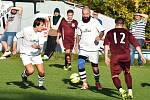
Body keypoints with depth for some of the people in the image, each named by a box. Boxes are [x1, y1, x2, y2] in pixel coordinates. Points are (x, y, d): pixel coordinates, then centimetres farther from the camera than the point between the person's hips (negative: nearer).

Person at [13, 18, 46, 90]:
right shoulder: (26, 30, -17)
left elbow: (41, 46, -5)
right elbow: (16, 37, -1)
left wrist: (38, 46, -28)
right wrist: (14, 49, 1)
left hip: (36, 54, 3)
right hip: (25, 54, -3)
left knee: (41, 72, -5)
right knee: (31, 70, -22)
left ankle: (40, 85, 24)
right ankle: (24, 76, 13)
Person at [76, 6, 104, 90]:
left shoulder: (95, 21, -4)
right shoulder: (80, 23, 8)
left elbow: (102, 31, -1)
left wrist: (99, 37, -21)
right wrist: (77, 44, 5)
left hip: (93, 48, -2)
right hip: (83, 48, 2)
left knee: (95, 67, 5)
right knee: (80, 64, -16)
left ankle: (97, 82, 29)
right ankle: (84, 83, -5)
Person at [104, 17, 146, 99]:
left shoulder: (110, 33, 16)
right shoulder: (127, 33, 18)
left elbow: (106, 45, 4)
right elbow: (136, 44, 11)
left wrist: (106, 57, 0)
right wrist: (141, 56, 11)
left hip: (115, 56, -2)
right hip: (126, 56, 2)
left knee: (115, 76, 3)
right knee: (127, 73, 23)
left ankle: (121, 90, -23)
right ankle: (130, 91, 15)